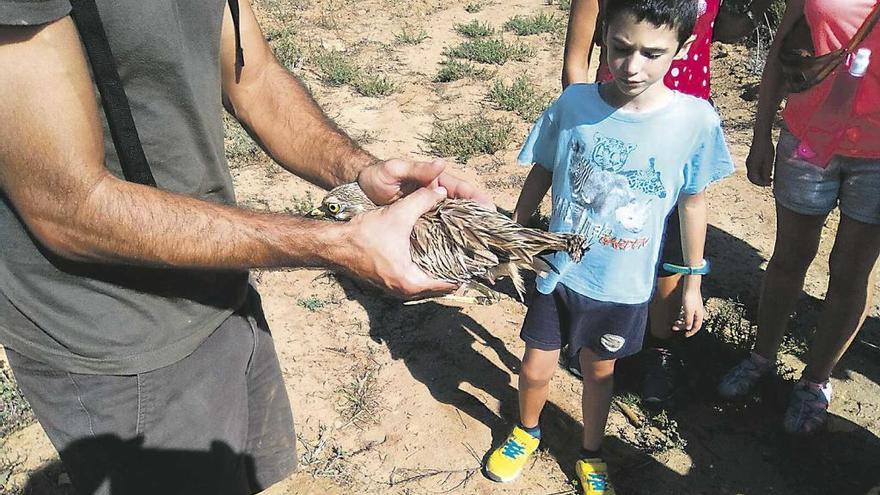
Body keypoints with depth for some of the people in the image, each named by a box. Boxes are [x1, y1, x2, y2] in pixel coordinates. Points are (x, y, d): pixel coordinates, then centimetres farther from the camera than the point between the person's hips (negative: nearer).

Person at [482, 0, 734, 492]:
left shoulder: (695, 120, -16)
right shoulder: (573, 103, -16)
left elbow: (693, 202, -2)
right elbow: (541, 175, -1)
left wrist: (693, 282, 5)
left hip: (625, 286, 0)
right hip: (559, 271, 0)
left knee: (599, 371, 20)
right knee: (536, 369, 12)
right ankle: (527, 431, 46)